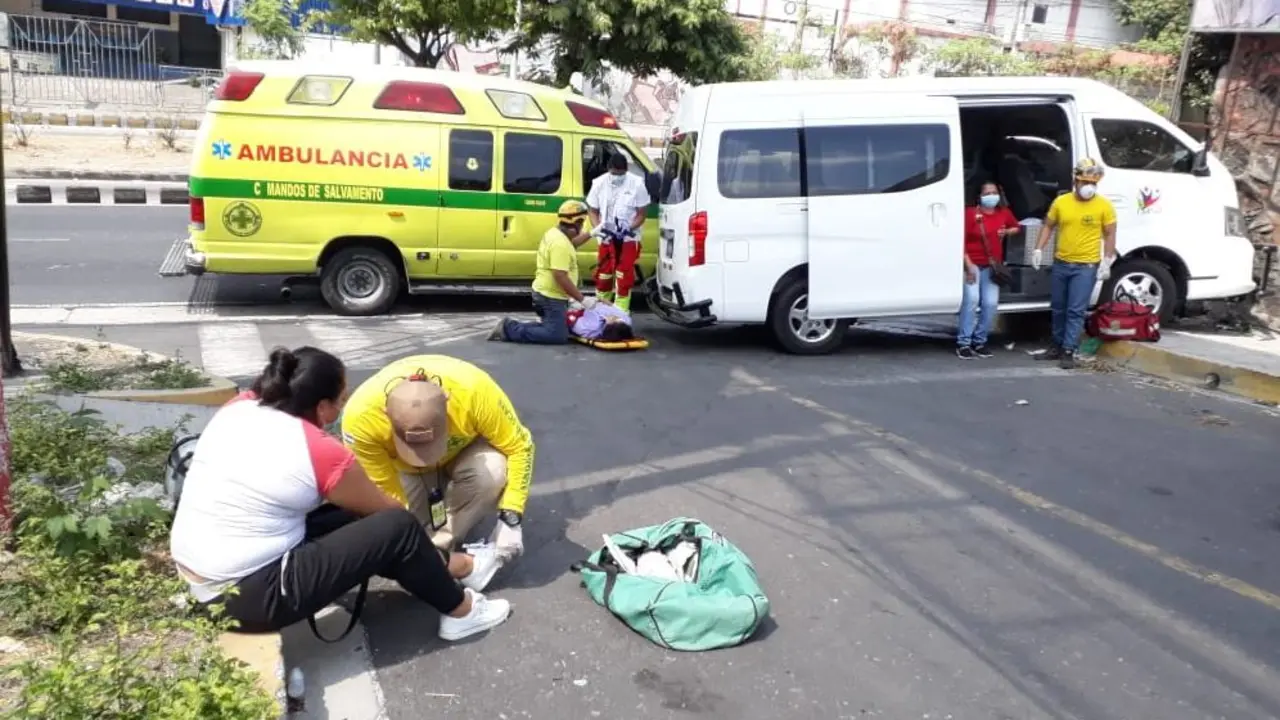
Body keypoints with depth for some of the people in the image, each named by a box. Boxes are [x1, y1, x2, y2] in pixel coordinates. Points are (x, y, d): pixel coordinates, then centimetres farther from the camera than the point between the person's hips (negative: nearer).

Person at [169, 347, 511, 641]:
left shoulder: (238, 407, 4)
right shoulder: (324, 454, -16)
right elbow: (386, 508, 2)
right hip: (247, 596, -8)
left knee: (352, 516, 17)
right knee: (398, 529, -6)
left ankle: (444, 566, 29)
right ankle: (459, 610, 15)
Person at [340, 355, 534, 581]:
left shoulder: (475, 391, -39)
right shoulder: (361, 415, -37)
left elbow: (520, 447, -25)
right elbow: (383, 494, -24)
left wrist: (510, 518, -32)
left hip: (463, 450, 0)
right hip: (401, 467, 1)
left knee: (491, 471, -34)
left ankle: (439, 546, -15)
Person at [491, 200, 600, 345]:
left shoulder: (555, 233, 8)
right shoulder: (560, 244, -23)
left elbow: (570, 245, 31)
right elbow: (560, 277, -29)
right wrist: (582, 299, -25)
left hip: (546, 293, 10)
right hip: (551, 296, -10)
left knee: (552, 328, 17)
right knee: (558, 336, -12)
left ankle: (512, 326, 9)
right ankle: (509, 329, -10)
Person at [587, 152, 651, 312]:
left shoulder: (637, 184, -13)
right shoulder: (599, 183, -6)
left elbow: (641, 213, -6)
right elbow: (593, 210, 4)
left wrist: (629, 229, -22)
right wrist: (597, 227, -14)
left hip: (629, 238, -2)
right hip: (607, 237, 2)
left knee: (624, 277, -4)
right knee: (603, 275, 8)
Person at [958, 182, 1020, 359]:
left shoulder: (1004, 213, 10)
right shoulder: (971, 213, -6)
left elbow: (1017, 227, 30)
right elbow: (961, 240, -9)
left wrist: (1007, 232, 6)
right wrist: (968, 264, -15)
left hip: (992, 266, 5)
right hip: (972, 264, -5)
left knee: (991, 303, -4)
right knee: (971, 299, -17)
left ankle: (979, 341, 10)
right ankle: (963, 343, -12)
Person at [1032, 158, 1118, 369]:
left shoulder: (1104, 206, -5)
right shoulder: (1061, 202, 1)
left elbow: (1110, 235, -1)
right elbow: (1048, 226, 11)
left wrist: (1107, 261, -8)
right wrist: (1038, 249, 1)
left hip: (1086, 266, -4)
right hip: (1061, 263, 4)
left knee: (1076, 311, -6)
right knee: (1058, 308, 14)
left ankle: (1068, 352, -2)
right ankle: (1058, 346, 28)